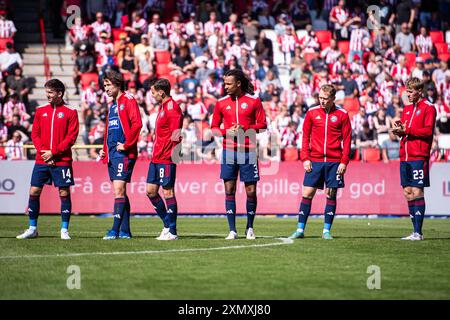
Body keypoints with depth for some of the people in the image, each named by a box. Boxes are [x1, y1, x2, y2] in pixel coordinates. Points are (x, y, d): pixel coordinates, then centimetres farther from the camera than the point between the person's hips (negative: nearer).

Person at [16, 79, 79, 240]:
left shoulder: (70, 112, -1)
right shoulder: (41, 111, 12)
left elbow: (71, 137, -6)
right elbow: (35, 134, 10)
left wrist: (53, 152, -12)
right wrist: (42, 151, -6)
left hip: (62, 160, -4)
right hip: (41, 160, 4)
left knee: (64, 193, -2)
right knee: (34, 192, 0)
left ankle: (64, 230, 6)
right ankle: (32, 229, 9)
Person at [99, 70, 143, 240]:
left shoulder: (128, 100, -6)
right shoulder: (112, 105, 21)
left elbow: (137, 124, -17)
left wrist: (126, 144, -18)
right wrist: (104, 149, 16)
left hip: (124, 154, -9)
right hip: (112, 154, 9)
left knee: (119, 190, -14)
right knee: (120, 192, 10)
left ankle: (116, 229, -17)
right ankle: (125, 230, 13)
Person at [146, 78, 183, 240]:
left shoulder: (172, 107, -13)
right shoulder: (162, 106, 18)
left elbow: (176, 134, -19)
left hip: (166, 158, -10)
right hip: (156, 157, 10)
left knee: (168, 192, -5)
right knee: (151, 191, 10)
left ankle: (171, 232, 0)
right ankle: (168, 224, 19)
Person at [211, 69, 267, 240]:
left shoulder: (254, 101, 1)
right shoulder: (221, 103, 8)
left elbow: (262, 125, 1)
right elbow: (214, 127, 11)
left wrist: (245, 129, -14)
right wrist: (227, 132, -9)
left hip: (248, 152, -2)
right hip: (229, 151, 2)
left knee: (251, 191, 1)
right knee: (229, 190, -2)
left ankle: (250, 228, 16)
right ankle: (232, 230, 3)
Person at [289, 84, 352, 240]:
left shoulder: (342, 114, 2)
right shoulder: (312, 112, 5)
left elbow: (347, 139, 2)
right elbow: (305, 136, 7)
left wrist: (344, 162, -5)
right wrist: (305, 158, -2)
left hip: (334, 162, -1)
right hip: (314, 161, 1)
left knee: (331, 195, 3)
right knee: (307, 194, -2)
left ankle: (326, 231, 10)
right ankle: (300, 229, 1)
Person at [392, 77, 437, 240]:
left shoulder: (428, 108, -3)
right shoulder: (407, 108, 19)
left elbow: (428, 130, -12)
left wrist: (406, 130, -16)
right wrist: (399, 130, -1)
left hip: (419, 157, -7)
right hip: (405, 157, 7)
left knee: (417, 192, -10)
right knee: (408, 193, 6)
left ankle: (418, 232, -9)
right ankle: (415, 232, 11)